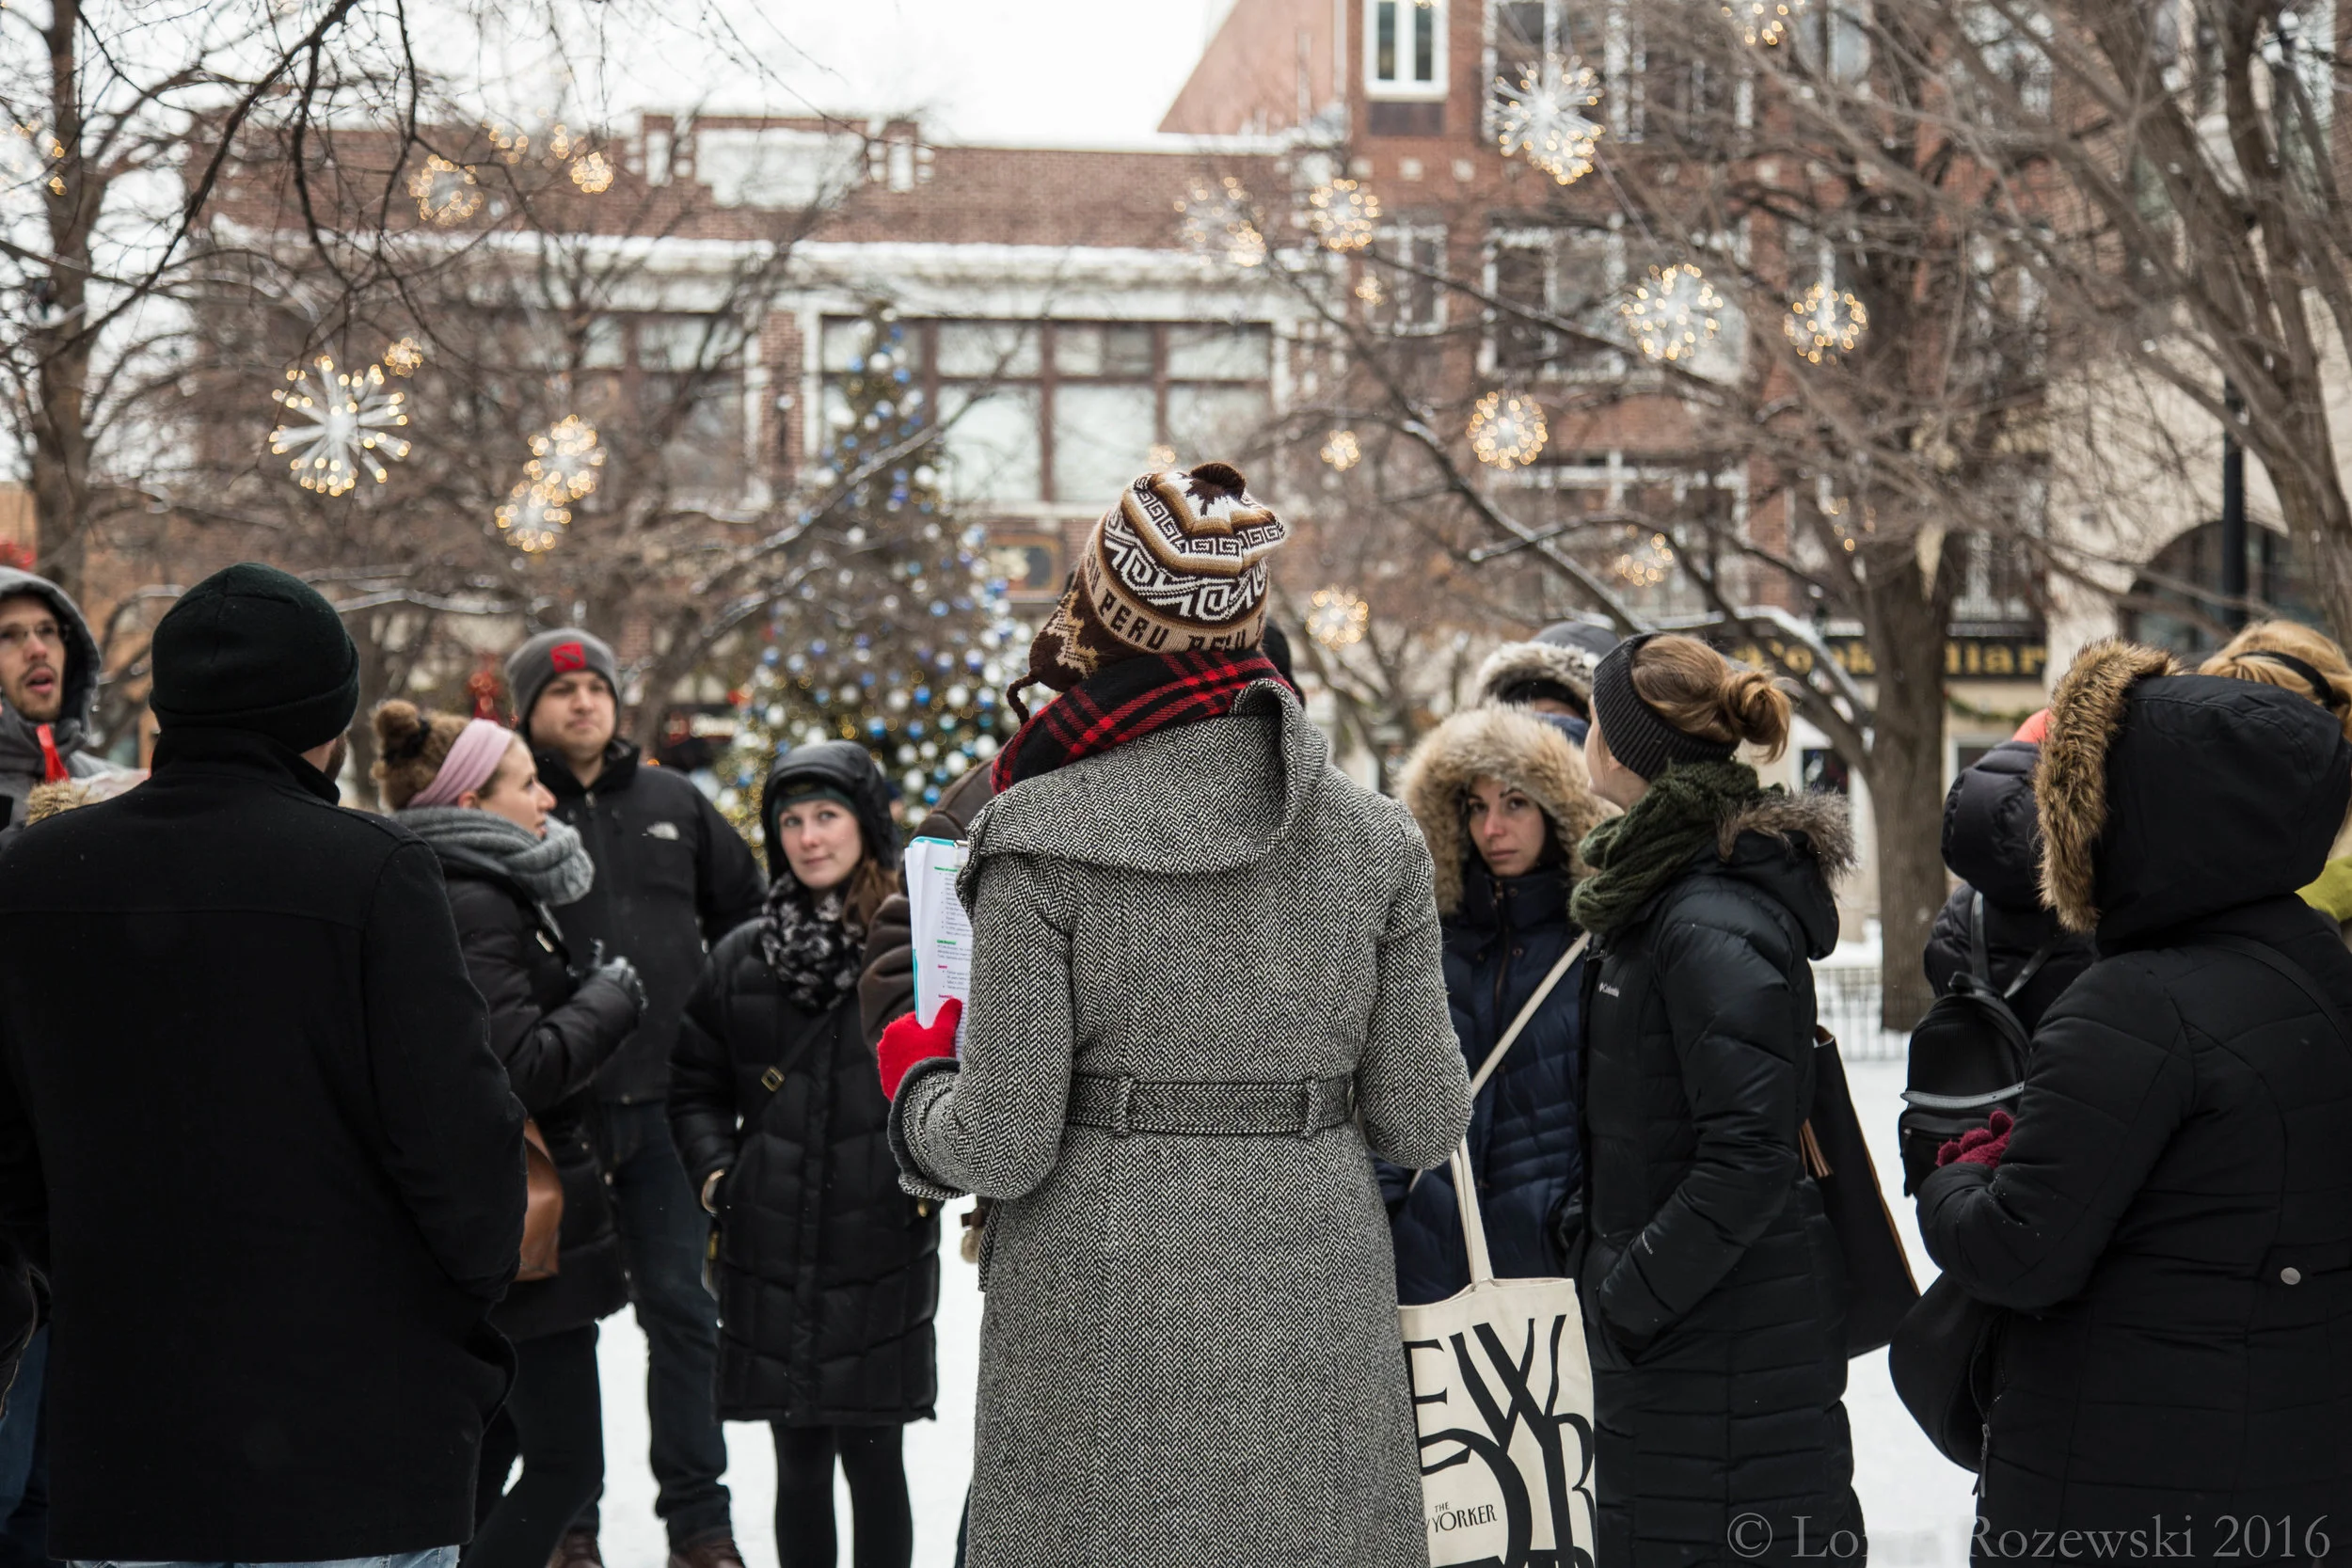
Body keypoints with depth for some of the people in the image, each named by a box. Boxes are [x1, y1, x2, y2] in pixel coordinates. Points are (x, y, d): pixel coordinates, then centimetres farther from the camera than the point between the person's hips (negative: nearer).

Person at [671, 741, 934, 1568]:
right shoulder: (741, 958, 10)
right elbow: (696, 1085, 16)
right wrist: (714, 1171, 2)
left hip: (882, 1253, -3)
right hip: (771, 1256, 3)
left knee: (873, 1461, 2)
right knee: (800, 1464, 10)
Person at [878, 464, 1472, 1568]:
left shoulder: (1043, 835, -8)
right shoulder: (1374, 836, 2)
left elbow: (1002, 1146, -9)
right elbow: (1420, 1125, 4)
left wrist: (917, 1077, 12)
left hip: (1104, 1339, -3)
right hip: (1317, 1336, 3)